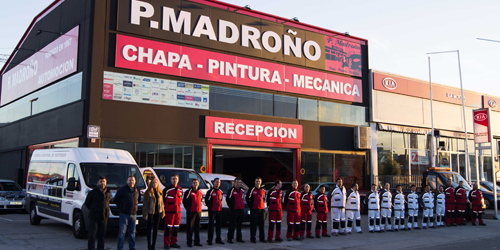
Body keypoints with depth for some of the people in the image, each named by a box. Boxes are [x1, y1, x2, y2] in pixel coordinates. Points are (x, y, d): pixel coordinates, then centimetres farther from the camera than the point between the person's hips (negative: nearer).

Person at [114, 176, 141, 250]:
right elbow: (116, 200, 2)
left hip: (133, 214, 4)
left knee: (132, 232, 9)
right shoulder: (122, 189, -4)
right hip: (124, 214, -4)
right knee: (122, 232, -4)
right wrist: (121, 207, 6)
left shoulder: (137, 190, 9)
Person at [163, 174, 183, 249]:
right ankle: (166, 244, -1)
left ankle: (173, 243, 17)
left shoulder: (180, 189, 14)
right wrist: (163, 210, -4)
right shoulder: (167, 189, -3)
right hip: (169, 211, -6)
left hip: (178, 211, 6)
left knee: (176, 228, 8)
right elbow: (163, 200, -2)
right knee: (168, 227, -7)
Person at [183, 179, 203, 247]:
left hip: (198, 211, 6)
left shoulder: (200, 192, 13)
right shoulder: (188, 192, -6)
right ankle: (189, 242, 5)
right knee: (190, 227, -2)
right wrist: (188, 208, -3)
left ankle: (197, 242, 17)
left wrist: (199, 208, 13)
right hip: (191, 212, -6)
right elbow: (184, 201, -3)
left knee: (197, 227, 10)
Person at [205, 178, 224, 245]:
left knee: (218, 225, 9)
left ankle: (218, 239, 17)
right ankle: (209, 240, 5)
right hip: (212, 211, -6)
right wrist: (210, 206, 1)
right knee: (211, 225, -1)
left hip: (219, 210, 6)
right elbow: (206, 200, -4)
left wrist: (219, 206, 14)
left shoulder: (220, 192, 12)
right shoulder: (210, 191, -7)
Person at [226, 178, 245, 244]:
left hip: (241, 209, 6)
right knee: (232, 224, -5)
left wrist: (242, 205, 15)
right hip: (234, 210, -6)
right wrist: (231, 206, -3)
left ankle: (239, 238, 19)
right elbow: (228, 199, -6)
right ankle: (229, 238, -1)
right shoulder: (231, 190, -7)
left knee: (239, 224, 11)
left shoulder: (242, 191, 14)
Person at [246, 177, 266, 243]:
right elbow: (247, 198, -1)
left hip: (261, 209, 5)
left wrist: (264, 206, 14)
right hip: (254, 209, -4)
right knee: (253, 225, -2)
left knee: (261, 224, 8)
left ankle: (262, 238, 17)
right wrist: (250, 206, -4)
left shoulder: (263, 190, 11)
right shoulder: (252, 190, -4)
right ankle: (252, 238, 5)